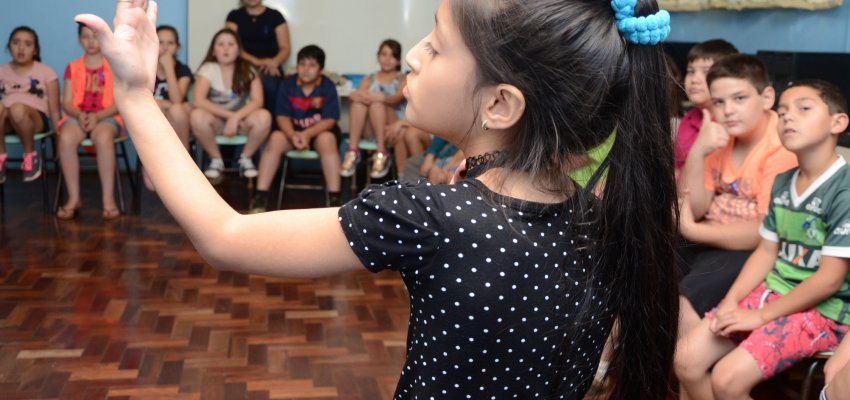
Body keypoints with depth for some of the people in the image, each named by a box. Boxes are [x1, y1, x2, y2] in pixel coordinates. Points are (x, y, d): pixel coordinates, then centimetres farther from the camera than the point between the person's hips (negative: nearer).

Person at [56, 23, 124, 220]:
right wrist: (79, 115, -15)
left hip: (106, 116, -2)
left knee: (103, 138, -39)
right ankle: (74, 197, -25)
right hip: (78, 115, 2)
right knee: (65, 138, -34)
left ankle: (108, 198, -34)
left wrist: (98, 116, -17)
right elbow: (66, 102, 8)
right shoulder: (73, 67, 15)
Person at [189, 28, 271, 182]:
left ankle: (246, 158, -5)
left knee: (263, 117, -32)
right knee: (197, 116, -34)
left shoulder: (248, 70, -6)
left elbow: (257, 101, -19)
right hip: (216, 121, 0)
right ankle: (216, 159, -8)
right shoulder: (208, 69, -9)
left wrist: (236, 117, -33)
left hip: (241, 120, 0)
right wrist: (229, 114, -28)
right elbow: (198, 101, -23)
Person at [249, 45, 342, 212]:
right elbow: (282, 117, -7)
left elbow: (330, 120, -16)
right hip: (293, 131, 2)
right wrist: (293, 135, -28)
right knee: (275, 138, -27)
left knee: (327, 139, -35)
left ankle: (335, 197, -35)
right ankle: (261, 195, -27)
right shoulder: (288, 84, -6)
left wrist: (307, 134, -31)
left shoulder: (328, 86, -12)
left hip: (320, 131, -2)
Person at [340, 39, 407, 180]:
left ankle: (381, 154, -35)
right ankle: (353, 152, -33)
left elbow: (397, 98, -11)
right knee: (359, 100, -27)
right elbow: (356, 94, -1)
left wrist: (381, 98, -35)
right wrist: (356, 96, -28)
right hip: (368, 131, 2)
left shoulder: (403, 80, 12)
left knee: (376, 103, -30)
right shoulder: (369, 80, 20)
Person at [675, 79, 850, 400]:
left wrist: (761, 317, -15)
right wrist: (731, 303, -2)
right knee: (686, 360, -4)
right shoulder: (782, 183, 8)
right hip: (770, 293, 7)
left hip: (822, 310, -7)